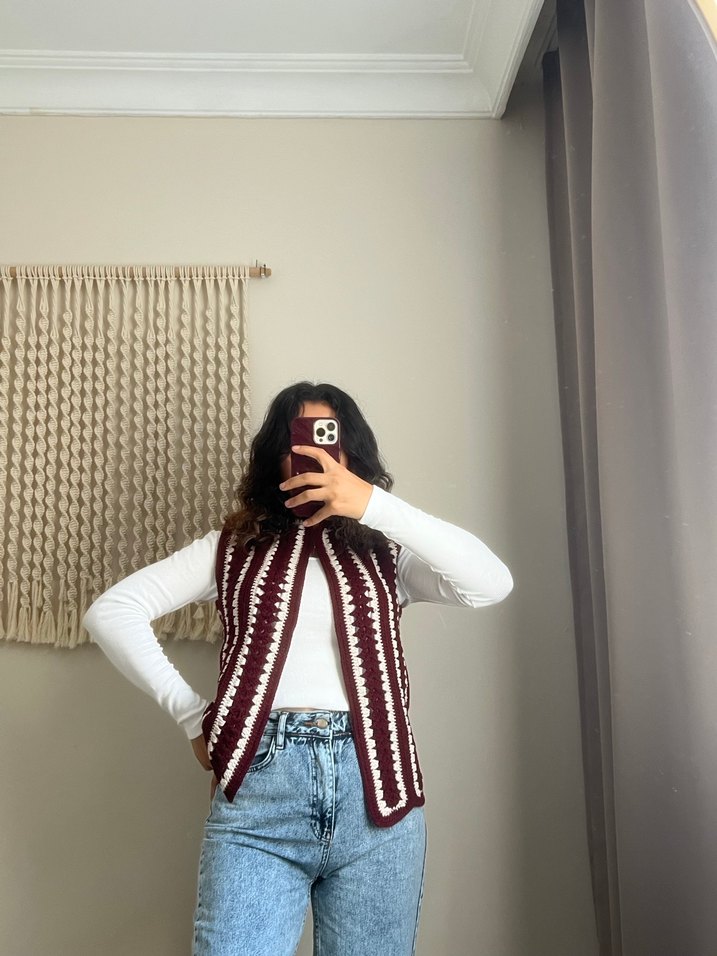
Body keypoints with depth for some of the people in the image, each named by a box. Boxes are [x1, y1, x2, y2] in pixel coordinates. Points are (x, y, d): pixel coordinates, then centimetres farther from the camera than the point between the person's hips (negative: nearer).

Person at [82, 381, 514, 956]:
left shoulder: (386, 550, 12)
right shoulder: (232, 547, 14)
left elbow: (493, 584, -6)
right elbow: (112, 611, 8)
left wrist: (373, 503, -11)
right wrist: (190, 714, 1)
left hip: (374, 785, 1)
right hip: (259, 785, 0)